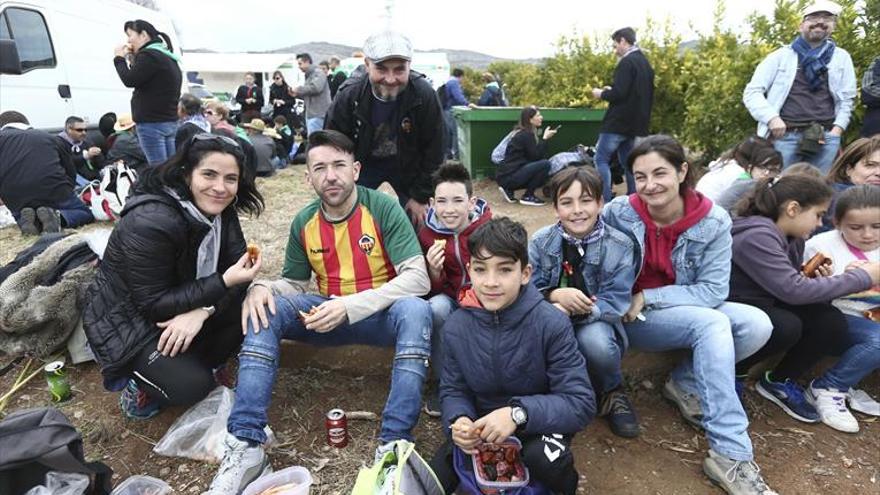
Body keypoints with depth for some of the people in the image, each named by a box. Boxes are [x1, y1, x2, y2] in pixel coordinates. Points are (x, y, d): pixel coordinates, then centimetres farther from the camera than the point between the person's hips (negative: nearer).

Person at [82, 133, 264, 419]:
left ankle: (194, 367, 2)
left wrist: (201, 311, -27)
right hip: (126, 323, -7)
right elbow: (153, 304, -26)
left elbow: (237, 268, -10)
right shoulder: (149, 223, -30)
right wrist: (224, 283, -35)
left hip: (180, 306, 7)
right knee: (191, 387, -25)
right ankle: (140, 385, 7)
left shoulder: (219, 210, -9)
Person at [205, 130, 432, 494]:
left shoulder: (383, 208, -14)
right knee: (265, 308, -19)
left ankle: (395, 445, -34)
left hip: (380, 314, -3)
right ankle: (246, 444, -23)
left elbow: (418, 277, -22)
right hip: (328, 314, 4)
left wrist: (349, 306, -31)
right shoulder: (304, 222, 0)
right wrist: (261, 287, -16)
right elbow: (293, 284, 9)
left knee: (415, 309, -35)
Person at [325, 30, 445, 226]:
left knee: (416, 223, 2)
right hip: (364, 164, 0)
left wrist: (421, 197, -13)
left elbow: (433, 151, -15)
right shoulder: (348, 96, -24)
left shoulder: (425, 95, -26)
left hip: (408, 165, 0)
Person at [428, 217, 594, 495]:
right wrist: (459, 420, -26)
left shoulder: (552, 324, -25)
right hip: (482, 427, 4)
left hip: (539, 423, -3)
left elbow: (581, 402, -25)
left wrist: (518, 412, -38)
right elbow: (453, 390, -3)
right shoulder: (456, 327, -13)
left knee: (543, 458, -35)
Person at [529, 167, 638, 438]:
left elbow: (614, 304, -13)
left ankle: (612, 393, 0)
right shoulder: (541, 241, -5)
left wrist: (573, 311, -31)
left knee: (596, 343, -36)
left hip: (594, 323, -1)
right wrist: (556, 295, -28)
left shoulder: (619, 245, -9)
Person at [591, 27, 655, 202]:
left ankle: (605, 201, -8)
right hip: (636, 122, 9)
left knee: (601, 159, -3)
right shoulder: (645, 63, 17)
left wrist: (602, 93, -3)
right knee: (628, 162, 12)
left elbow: (619, 93, -22)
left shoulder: (627, 62, -12)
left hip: (619, 121, -9)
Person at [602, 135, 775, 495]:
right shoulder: (617, 213, -15)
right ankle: (731, 455, -24)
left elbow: (714, 290, -13)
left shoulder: (714, 221, -11)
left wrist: (648, 297, -20)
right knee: (713, 324, -29)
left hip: (688, 311, 4)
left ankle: (685, 383, 0)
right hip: (629, 317, -4)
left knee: (757, 325, -20)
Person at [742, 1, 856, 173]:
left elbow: (847, 99, 15)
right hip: (785, 136, -3)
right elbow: (752, 92, 1)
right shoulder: (780, 56, 6)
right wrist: (771, 118, -12)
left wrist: (837, 130, 2)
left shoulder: (841, 58, 14)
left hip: (826, 138, 3)